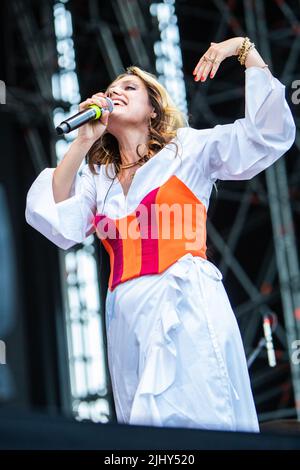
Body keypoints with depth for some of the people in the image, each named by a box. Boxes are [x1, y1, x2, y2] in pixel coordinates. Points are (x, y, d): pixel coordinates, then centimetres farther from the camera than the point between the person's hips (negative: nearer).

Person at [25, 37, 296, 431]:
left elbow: (269, 132, 3)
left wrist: (246, 51, -1)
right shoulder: (97, 176, 22)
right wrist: (83, 143, 5)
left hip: (187, 305, -4)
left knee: (197, 425, -14)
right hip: (127, 313, 4)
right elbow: (55, 221, 5)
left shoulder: (187, 148, 12)